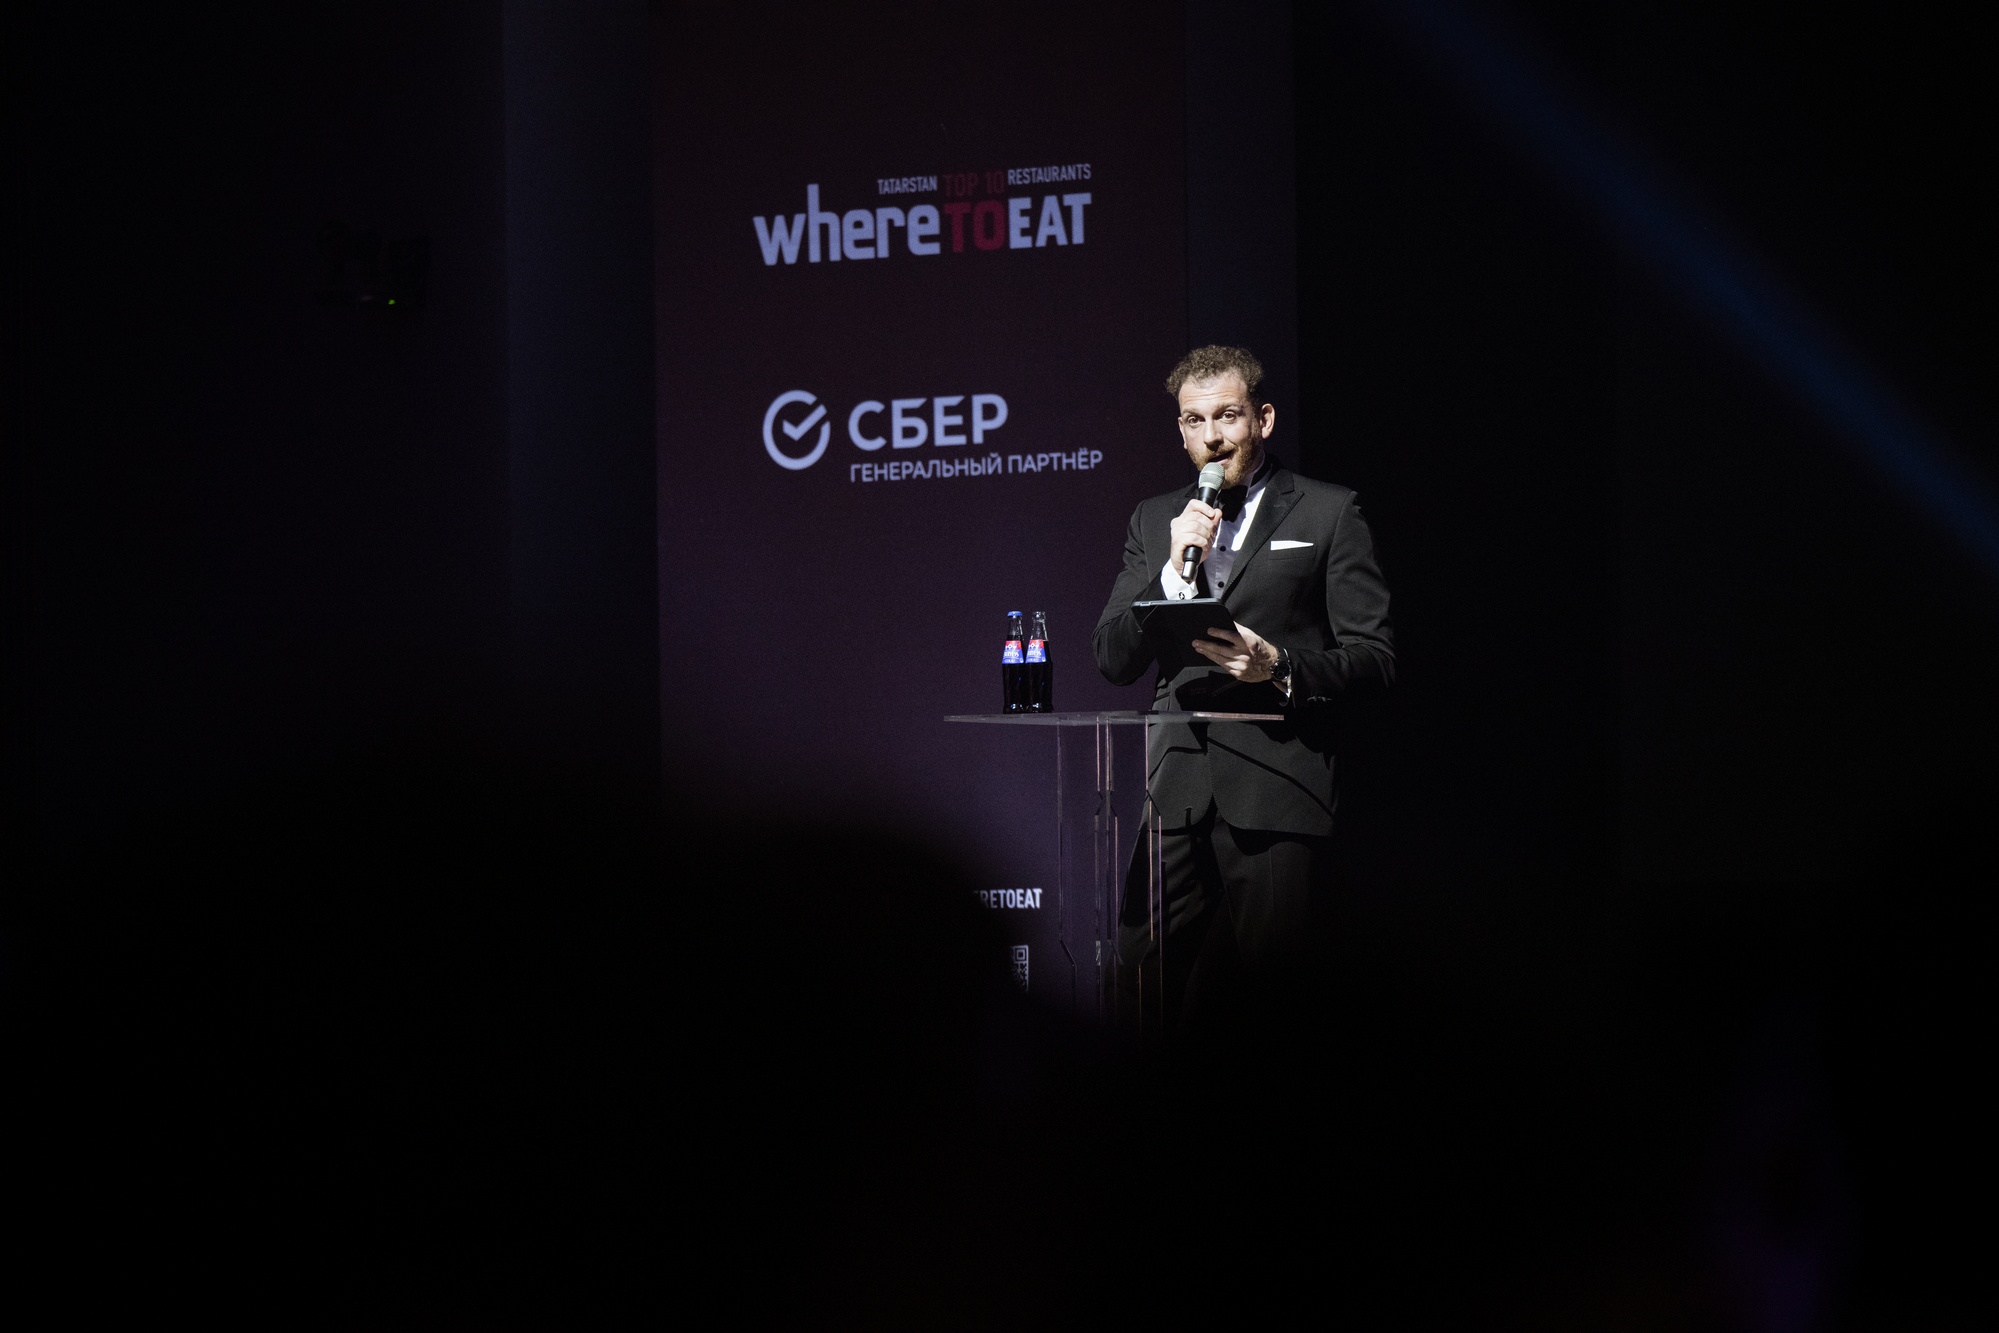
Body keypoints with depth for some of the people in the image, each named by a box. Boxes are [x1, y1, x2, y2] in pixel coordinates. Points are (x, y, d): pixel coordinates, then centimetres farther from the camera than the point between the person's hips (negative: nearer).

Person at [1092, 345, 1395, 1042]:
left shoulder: (1328, 513, 7)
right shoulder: (1155, 521, 18)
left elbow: (1374, 654, 3)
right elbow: (1112, 660, 10)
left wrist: (1280, 666, -14)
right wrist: (1175, 569, -4)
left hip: (1275, 786, -3)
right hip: (1176, 788, 3)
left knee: (1267, 981, -6)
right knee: (1142, 979, -5)